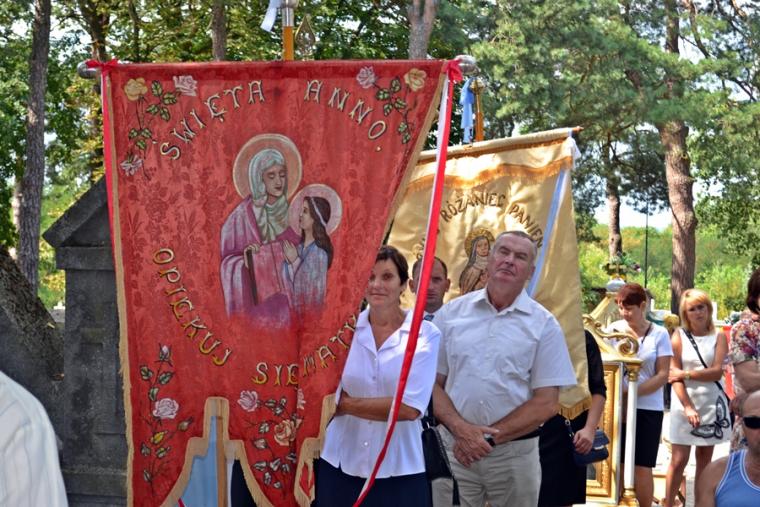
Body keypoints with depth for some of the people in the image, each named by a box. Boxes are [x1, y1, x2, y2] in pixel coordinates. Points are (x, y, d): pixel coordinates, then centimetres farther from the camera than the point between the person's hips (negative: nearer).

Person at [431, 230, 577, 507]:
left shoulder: (544, 324, -1)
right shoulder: (451, 313, 4)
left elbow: (546, 403, -4)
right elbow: (433, 382, 4)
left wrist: (490, 436, -11)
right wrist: (461, 429, -12)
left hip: (514, 453, -1)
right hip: (454, 448, 1)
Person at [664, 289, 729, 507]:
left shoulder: (718, 337, 2)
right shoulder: (679, 336, -2)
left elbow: (717, 372, -8)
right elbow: (674, 376, -7)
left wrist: (686, 374, -14)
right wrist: (688, 406, -15)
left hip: (712, 403, 2)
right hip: (685, 402, -2)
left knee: (705, 458, 9)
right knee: (679, 460, -4)